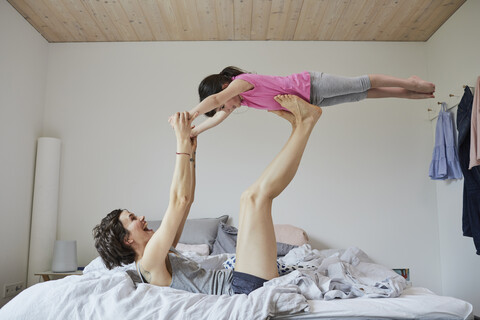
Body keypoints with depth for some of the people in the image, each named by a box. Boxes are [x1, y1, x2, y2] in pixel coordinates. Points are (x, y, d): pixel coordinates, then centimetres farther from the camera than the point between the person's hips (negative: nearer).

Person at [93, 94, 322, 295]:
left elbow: (186, 200, 20)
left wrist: (190, 153, 15)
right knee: (255, 196, -18)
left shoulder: (159, 253, 19)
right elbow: (179, 200, -18)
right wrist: (182, 142, -13)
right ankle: (304, 123, -8)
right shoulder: (149, 262, -10)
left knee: (253, 197, 10)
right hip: (249, 288, -9)